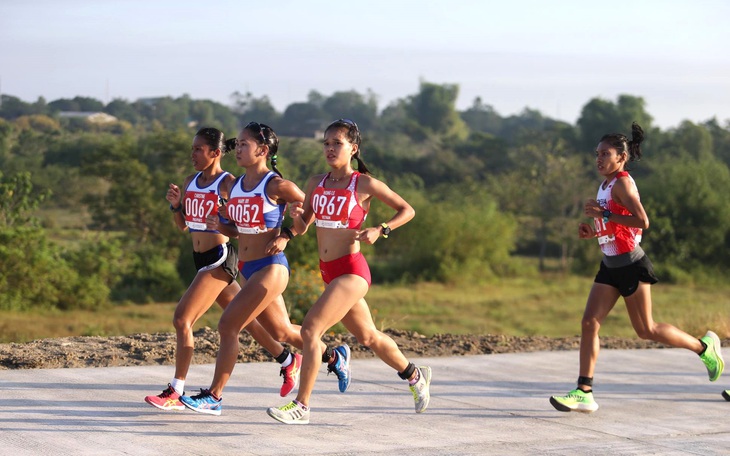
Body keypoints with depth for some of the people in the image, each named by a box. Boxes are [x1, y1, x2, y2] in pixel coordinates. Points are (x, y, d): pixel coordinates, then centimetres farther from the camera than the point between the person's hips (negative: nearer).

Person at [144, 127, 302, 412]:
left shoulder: (227, 183, -11)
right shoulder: (191, 182, 10)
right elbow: (183, 226, 15)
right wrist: (176, 204, -2)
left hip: (220, 259, -8)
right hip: (201, 258, 8)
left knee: (182, 319, -14)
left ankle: (176, 392, -10)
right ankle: (288, 361, 35)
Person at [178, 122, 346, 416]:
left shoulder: (276, 186, -13)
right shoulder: (234, 186, 8)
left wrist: (286, 236, -10)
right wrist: (219, 226, -2)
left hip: (270, 268, -8)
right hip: (247, 270, 8)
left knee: (228, 326, -12)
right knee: (282, 331, 19)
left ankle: (214, 396, -4)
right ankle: (332, 356, 41)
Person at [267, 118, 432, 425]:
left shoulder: (364, 184, -8)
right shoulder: (316, 183, 8)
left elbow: (407, 210, 0)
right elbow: (302, 228, 14)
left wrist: (379, 231, -14)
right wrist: (296, 216, -8)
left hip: (351, 270, -7)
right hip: (328, 271, 7)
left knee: (310, 329, -19)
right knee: (368, 337, 22)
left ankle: (301, 407, -12)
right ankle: (415, 376, 44)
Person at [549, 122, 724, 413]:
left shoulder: (622, 183, -14)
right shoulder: (605, 185, 13)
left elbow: (642, 222, -25)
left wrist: (603, 214, -22)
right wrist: (593, 232, 7)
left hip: (631, 266, -9)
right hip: (611, 266, 9)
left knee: (645, 329, 2)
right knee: (589, 323, -4)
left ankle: (704, 346, 23)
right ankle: (584, 393, -6)